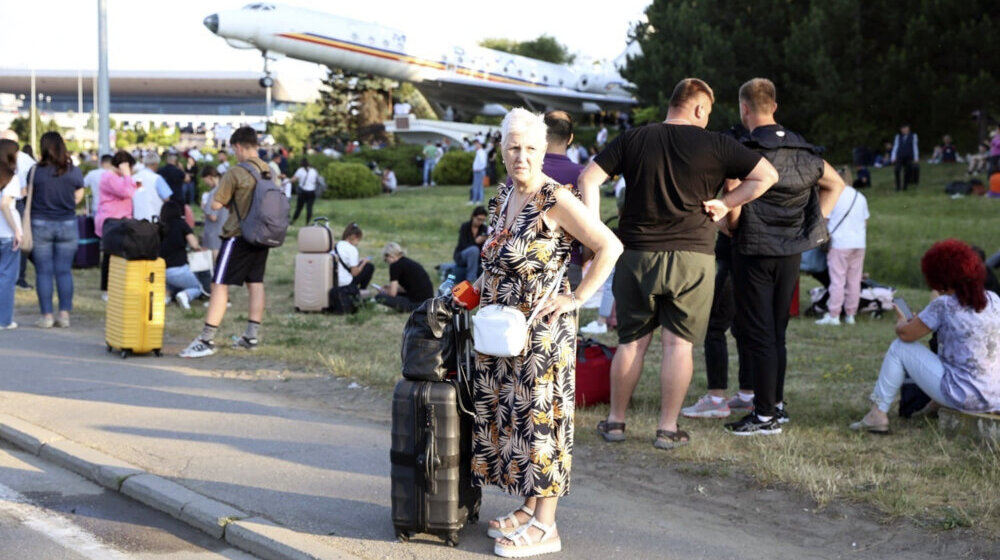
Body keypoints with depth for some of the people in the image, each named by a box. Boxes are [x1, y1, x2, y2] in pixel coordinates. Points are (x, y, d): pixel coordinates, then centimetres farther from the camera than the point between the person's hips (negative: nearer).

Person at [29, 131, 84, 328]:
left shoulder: (35, 171, -10)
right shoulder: (74, 171, -5)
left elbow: (29, 196, 0)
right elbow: (78, 197, 4)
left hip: (40, 225, -2)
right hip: (67, 224, 2)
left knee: (43, 272, 5)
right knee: (64, 271, 8)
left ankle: (46, 316, 5)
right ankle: (64, 314, 7)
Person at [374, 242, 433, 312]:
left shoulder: (395, 266, -7)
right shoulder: (409, 262, 18)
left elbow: (392, 293, -7)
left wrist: (384, 292, 16)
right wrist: (389, 289, 28)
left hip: (417, 303, -9)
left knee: (379, 297, -6)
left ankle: (408, 307, -3)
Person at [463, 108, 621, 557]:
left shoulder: (556, 200, -16)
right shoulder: (504, 197, 9)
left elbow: (610, 247, -19)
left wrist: (577, 298, -17)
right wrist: (480, 285, 12)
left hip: (542, 330, -8)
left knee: (538, 417, -3)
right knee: (506, 414, 12)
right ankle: (527, 508, 25)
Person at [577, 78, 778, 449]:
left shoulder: (633, 139, 5)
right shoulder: (714, 145, -1)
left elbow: (589, 178, 0)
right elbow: (767, 175, -2)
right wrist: (725, 203, 2)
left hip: (637, 255, 2)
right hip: (691, 257, -2)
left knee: (632, 342, 12)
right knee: (679, 343, 4)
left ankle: (615, 421, 20)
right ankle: (668, 428, 6)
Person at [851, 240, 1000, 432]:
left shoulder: (944, 305, -14)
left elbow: (906, 334, -7)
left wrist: (901, 321, 17)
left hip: (963, 396, -7)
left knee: (899, 348, 7)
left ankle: (878, 414, 11)